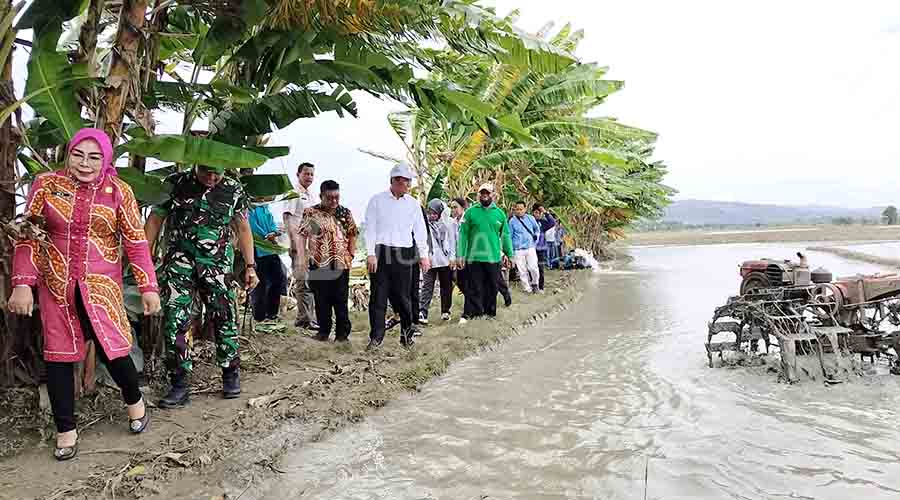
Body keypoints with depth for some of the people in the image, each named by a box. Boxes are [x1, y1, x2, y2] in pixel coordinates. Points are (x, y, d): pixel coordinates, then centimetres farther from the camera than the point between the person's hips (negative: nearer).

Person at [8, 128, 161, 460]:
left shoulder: (119, 192, -2)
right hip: (55, 287, 2)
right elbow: (27, 236, 0)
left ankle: (134, 400, 27)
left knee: (112, 347, -4)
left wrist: (148, 287, -6)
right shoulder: (46, 184, -1)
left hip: (101, 286, -1)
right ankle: (66, 429, 22)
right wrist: (23, 284, -9)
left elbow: (136, 242, -2)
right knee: (58, 354, 7)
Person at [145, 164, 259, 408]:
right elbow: (155, 219, 6)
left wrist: (250, 266, 4)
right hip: (178, 262, 0)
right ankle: (180, 385, 4)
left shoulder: (233, 189, 2)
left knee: (224, 318, 2)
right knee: (175, 321, -5)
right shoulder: (175, 183, 1)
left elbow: (243, 229, 8)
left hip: (218, 264, 0)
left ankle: (231, 374, 20)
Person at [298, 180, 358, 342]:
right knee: (321, 300, 7)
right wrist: (302, 260, -7)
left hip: (341, 264, 1)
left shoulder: (345, 212, 8)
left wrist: (350, 255, 6)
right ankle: (324, 330, 20)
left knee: (341, 300, 3)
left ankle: (343, 332, 10)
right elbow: (302, 237, 0)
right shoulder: (311, 212, 0)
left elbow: (352, 235, 16)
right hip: (318, 264, -1)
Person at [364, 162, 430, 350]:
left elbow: (420, 230, 12)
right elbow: (370, 228, 1)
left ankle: (407, 333, 18)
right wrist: (370, 254, -8)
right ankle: (376, 337, 3)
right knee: (378, 296, -2)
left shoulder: (413, 204, 12)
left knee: (401, 296, 2)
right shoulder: (377, 200, 4)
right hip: (380, 252, -1)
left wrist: (424, 255, 5)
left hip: (403, 254, 2)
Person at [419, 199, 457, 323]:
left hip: (446, 260, 1)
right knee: (427, 286, -7)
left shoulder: (449, 222, 0)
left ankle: (445, 311, 22)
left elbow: (452, 239, 2)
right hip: (430, 259, -1)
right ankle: (422, 312, -11)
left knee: (446, 286, 10)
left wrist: (452, 256, -2)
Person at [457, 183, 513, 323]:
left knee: (492, 287, 10)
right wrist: (461, 255, -7)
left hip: (494, 257, 2)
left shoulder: (499, 213, 7)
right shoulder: (471, 212, 1)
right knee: (473, 288, 0)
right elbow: (463, 234, -1)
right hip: (474, 257, -2)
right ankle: (470, 313, 5)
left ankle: (490, 312, 22)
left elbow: (505, 235, 11)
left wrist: (508, 254, 8)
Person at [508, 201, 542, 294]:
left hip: (530, 248, 1)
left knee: (533, 268, -7)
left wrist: (536, 236, 9)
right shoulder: (512, 221, -2)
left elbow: (537, 228, 22)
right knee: (522, 271, 3)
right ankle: (527, 289, 15)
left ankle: (535, 283, 20)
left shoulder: (530, 218, 4)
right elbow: (509, 236, 4)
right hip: (518, 250, -1)